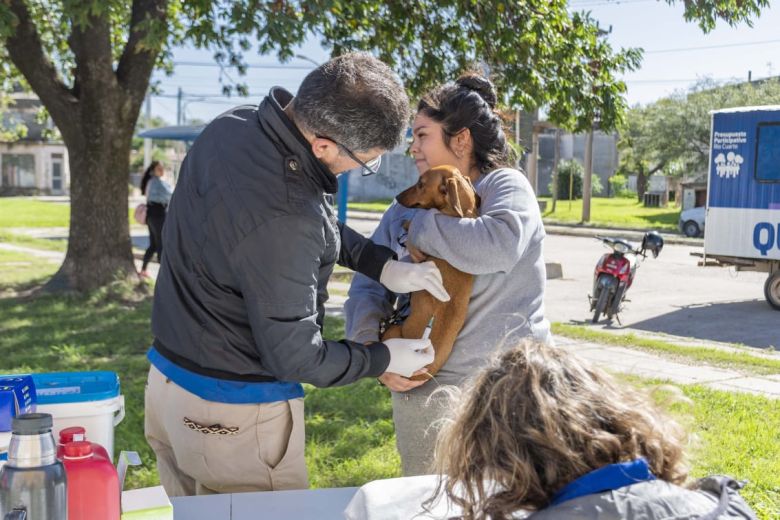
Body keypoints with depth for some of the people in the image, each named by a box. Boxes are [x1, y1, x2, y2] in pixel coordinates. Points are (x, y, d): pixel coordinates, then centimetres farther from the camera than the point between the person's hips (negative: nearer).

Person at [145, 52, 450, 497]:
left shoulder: (234, 125, -5)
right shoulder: (282, 218, -33)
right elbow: (295, 357, -23)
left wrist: (383, 265, 1)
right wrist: (384, 359, -7)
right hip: (232, 413, -8)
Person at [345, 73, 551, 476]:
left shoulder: (506, 186, -5)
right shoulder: (403, 210, 11)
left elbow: (499, 245, -27)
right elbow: (368, 286, 4)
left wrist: (420, 227, -14)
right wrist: (372, 351, -14)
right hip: (423, 393, 5)